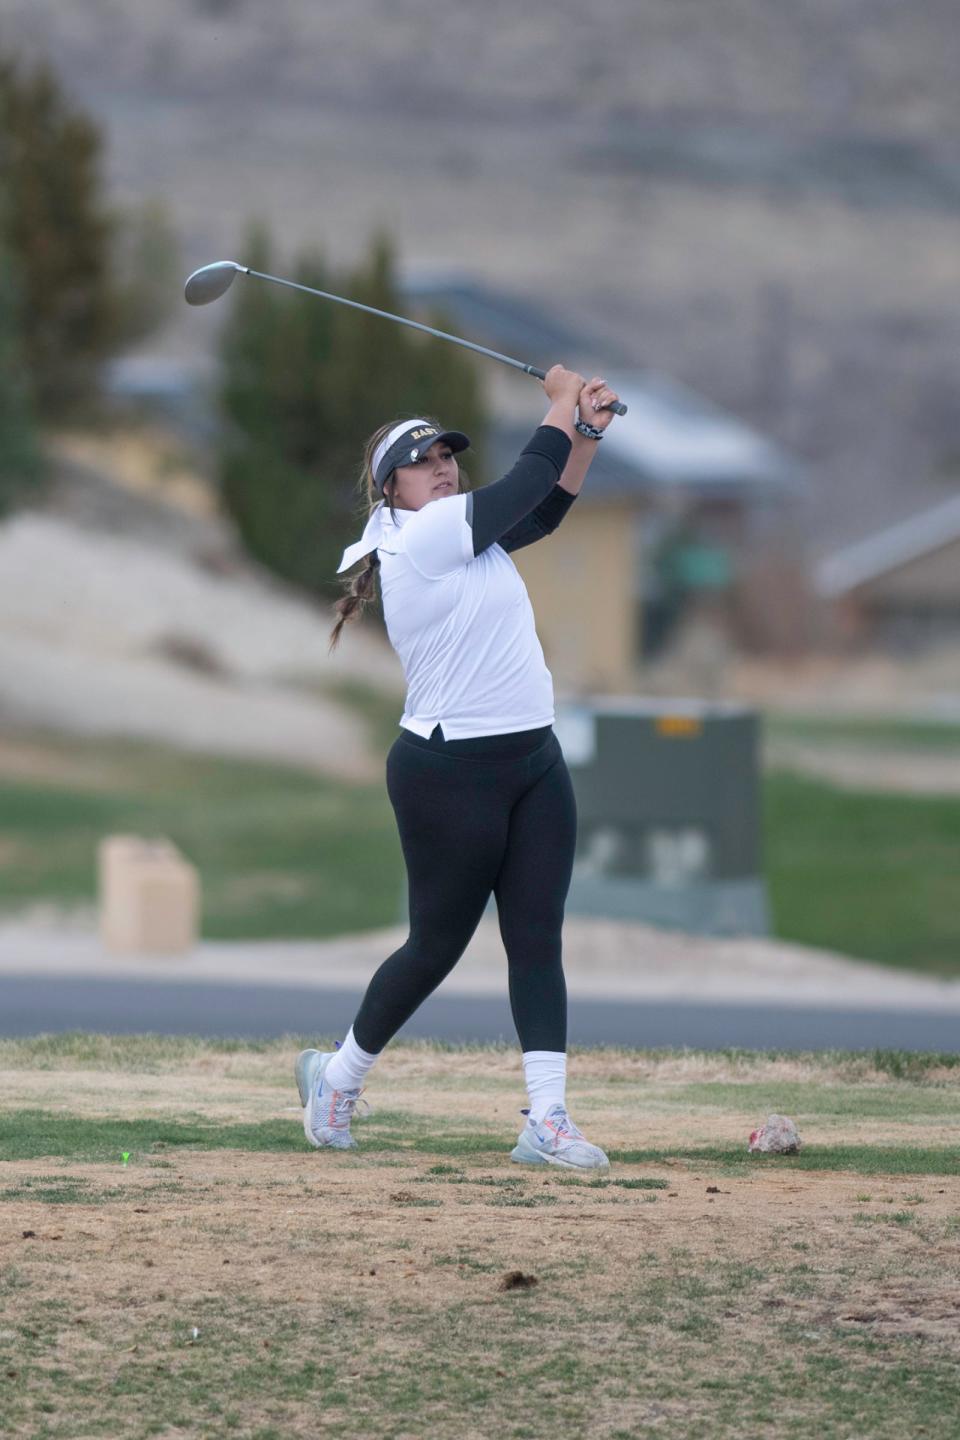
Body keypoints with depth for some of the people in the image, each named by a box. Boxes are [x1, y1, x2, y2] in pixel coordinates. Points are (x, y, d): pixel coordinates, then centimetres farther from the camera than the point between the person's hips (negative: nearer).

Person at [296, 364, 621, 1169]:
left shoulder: (466, 537, 13)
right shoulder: (422, 536, -13)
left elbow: (545, 507, 21)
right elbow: (525, 486, -13)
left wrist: (587, 432, 6)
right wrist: (563, 400, 0)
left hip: (532, 763, 8)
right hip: (451, 771, -8)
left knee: (538, 938, -1)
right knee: (437, 945, 3)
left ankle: (548, 1121, -5)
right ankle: (339, 1074, 25)